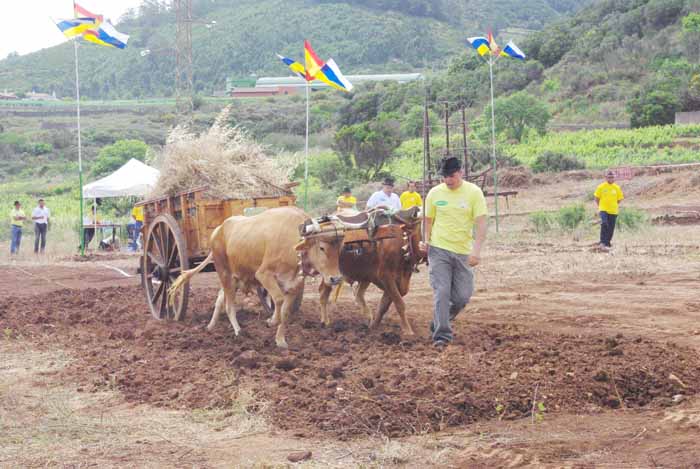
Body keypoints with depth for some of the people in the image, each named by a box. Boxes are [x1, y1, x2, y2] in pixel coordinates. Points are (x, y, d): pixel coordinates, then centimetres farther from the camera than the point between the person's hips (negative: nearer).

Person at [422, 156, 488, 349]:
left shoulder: (474, 192, -5)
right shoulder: (434, 193, 1)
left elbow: (481, 223, -9)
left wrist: (477, 250, -19)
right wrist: (426, 242, -4)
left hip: (463, 252, 0)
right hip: (438, 250, 0)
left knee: (462, 297, 4)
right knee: (441, 292, -8)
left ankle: (440, 322, 30)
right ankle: (442, 335, -4)